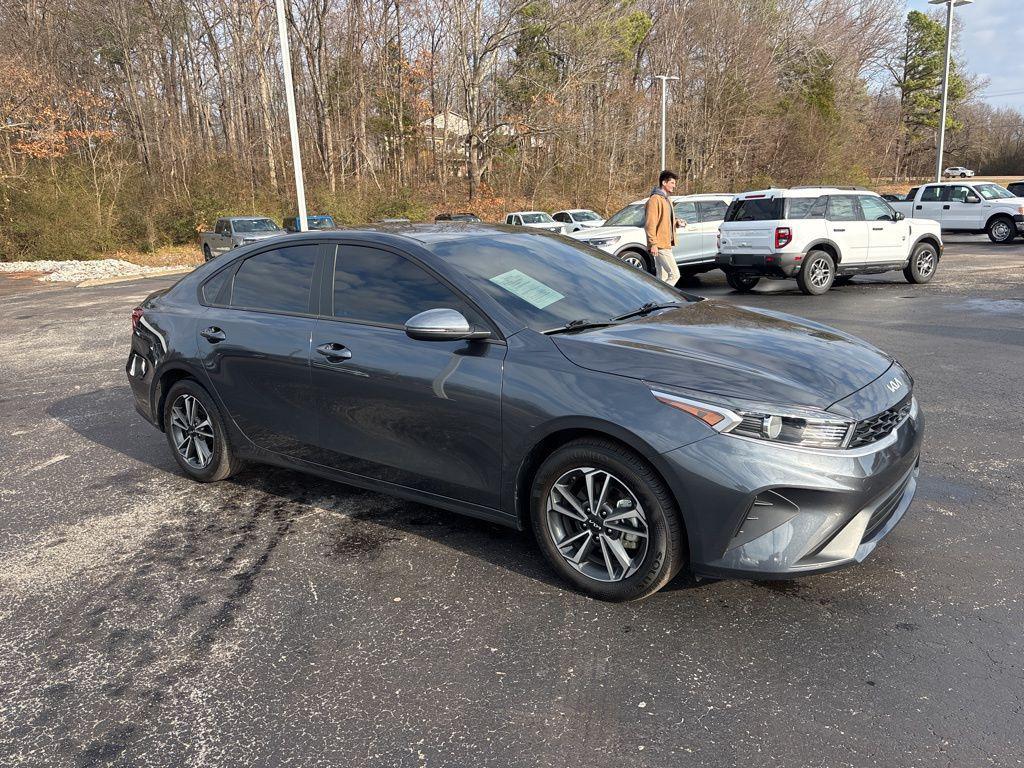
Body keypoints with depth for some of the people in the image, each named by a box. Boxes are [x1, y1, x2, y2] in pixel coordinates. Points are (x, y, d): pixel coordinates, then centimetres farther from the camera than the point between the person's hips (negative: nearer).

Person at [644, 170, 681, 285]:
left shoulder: (667, 199, 19)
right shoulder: (655, 199, -11)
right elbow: (650, 224, -17)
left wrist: (677, 222, 13)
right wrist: (653, 244, -21)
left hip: (666, 244, 10)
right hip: (660, 246, -10)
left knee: (663, 278, 11)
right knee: (674, 274, -13)